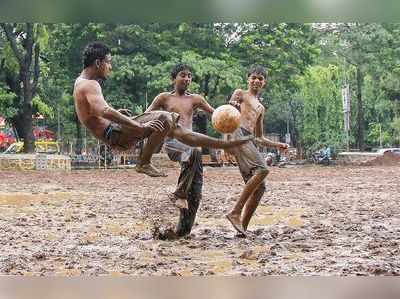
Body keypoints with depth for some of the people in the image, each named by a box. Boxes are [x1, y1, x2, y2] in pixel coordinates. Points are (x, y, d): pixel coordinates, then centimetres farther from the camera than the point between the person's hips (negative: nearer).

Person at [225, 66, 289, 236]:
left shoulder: (261, 108, 35)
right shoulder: (240, 94, 17)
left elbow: (259, 139, 35)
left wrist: (277, 145, 25)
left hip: (249, 141, 8)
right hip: (237, 133, -8)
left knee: (260, 187, -3)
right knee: (262, 169, -28)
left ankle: (243, 226, 0)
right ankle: (235, 212, -28)